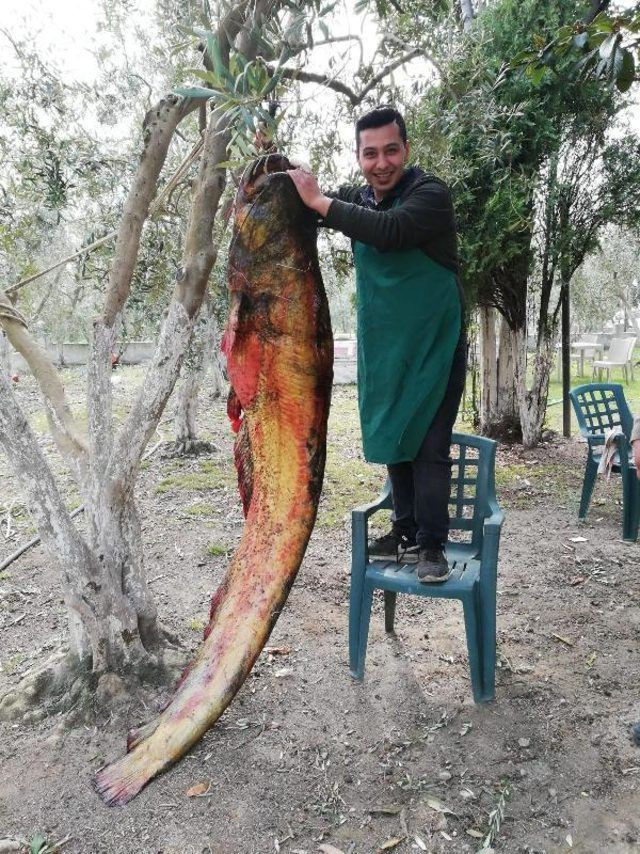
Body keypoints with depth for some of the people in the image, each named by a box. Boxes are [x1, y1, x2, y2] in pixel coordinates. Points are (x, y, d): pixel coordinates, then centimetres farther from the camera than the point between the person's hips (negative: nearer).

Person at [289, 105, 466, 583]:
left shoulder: (430, 194, -14)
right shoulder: (359, 199, 8)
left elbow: (389, 232, -32)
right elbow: (308, 205, 21)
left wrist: (319, 200, -25)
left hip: (435, 346, -7)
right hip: (382, 346, 7)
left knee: (429, 447, -8)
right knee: (394, 441, 11)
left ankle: (431, 545, 3)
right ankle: (406, 532, 24)